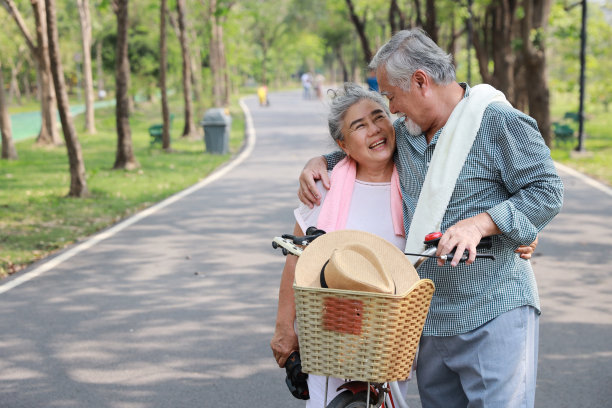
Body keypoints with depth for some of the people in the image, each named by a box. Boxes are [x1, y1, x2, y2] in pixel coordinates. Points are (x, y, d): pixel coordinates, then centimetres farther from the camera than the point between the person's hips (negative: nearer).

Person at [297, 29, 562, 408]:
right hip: (431, 317, 7)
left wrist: (479, 223, -22)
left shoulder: (501, 123, -7)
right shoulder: (404, 132, 14)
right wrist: (321, 161, 15)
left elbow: (546, 191, -11)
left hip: (495, 311, -6)